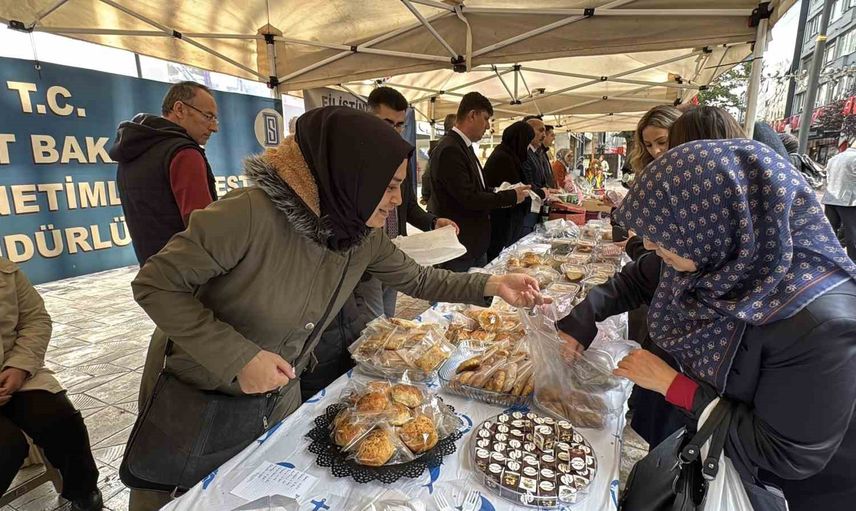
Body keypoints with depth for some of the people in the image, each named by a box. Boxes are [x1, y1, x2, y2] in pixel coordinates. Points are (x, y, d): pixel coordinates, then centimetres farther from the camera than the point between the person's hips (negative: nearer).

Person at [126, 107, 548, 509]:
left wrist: (489, 285, -9)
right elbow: (154, 284, -24)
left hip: (279, 397, 5)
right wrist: (239, 357, -30)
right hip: (194, 399, -4)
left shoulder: (364, 237, -13)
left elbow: (417, 279, 1)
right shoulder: (253, 213, -33)